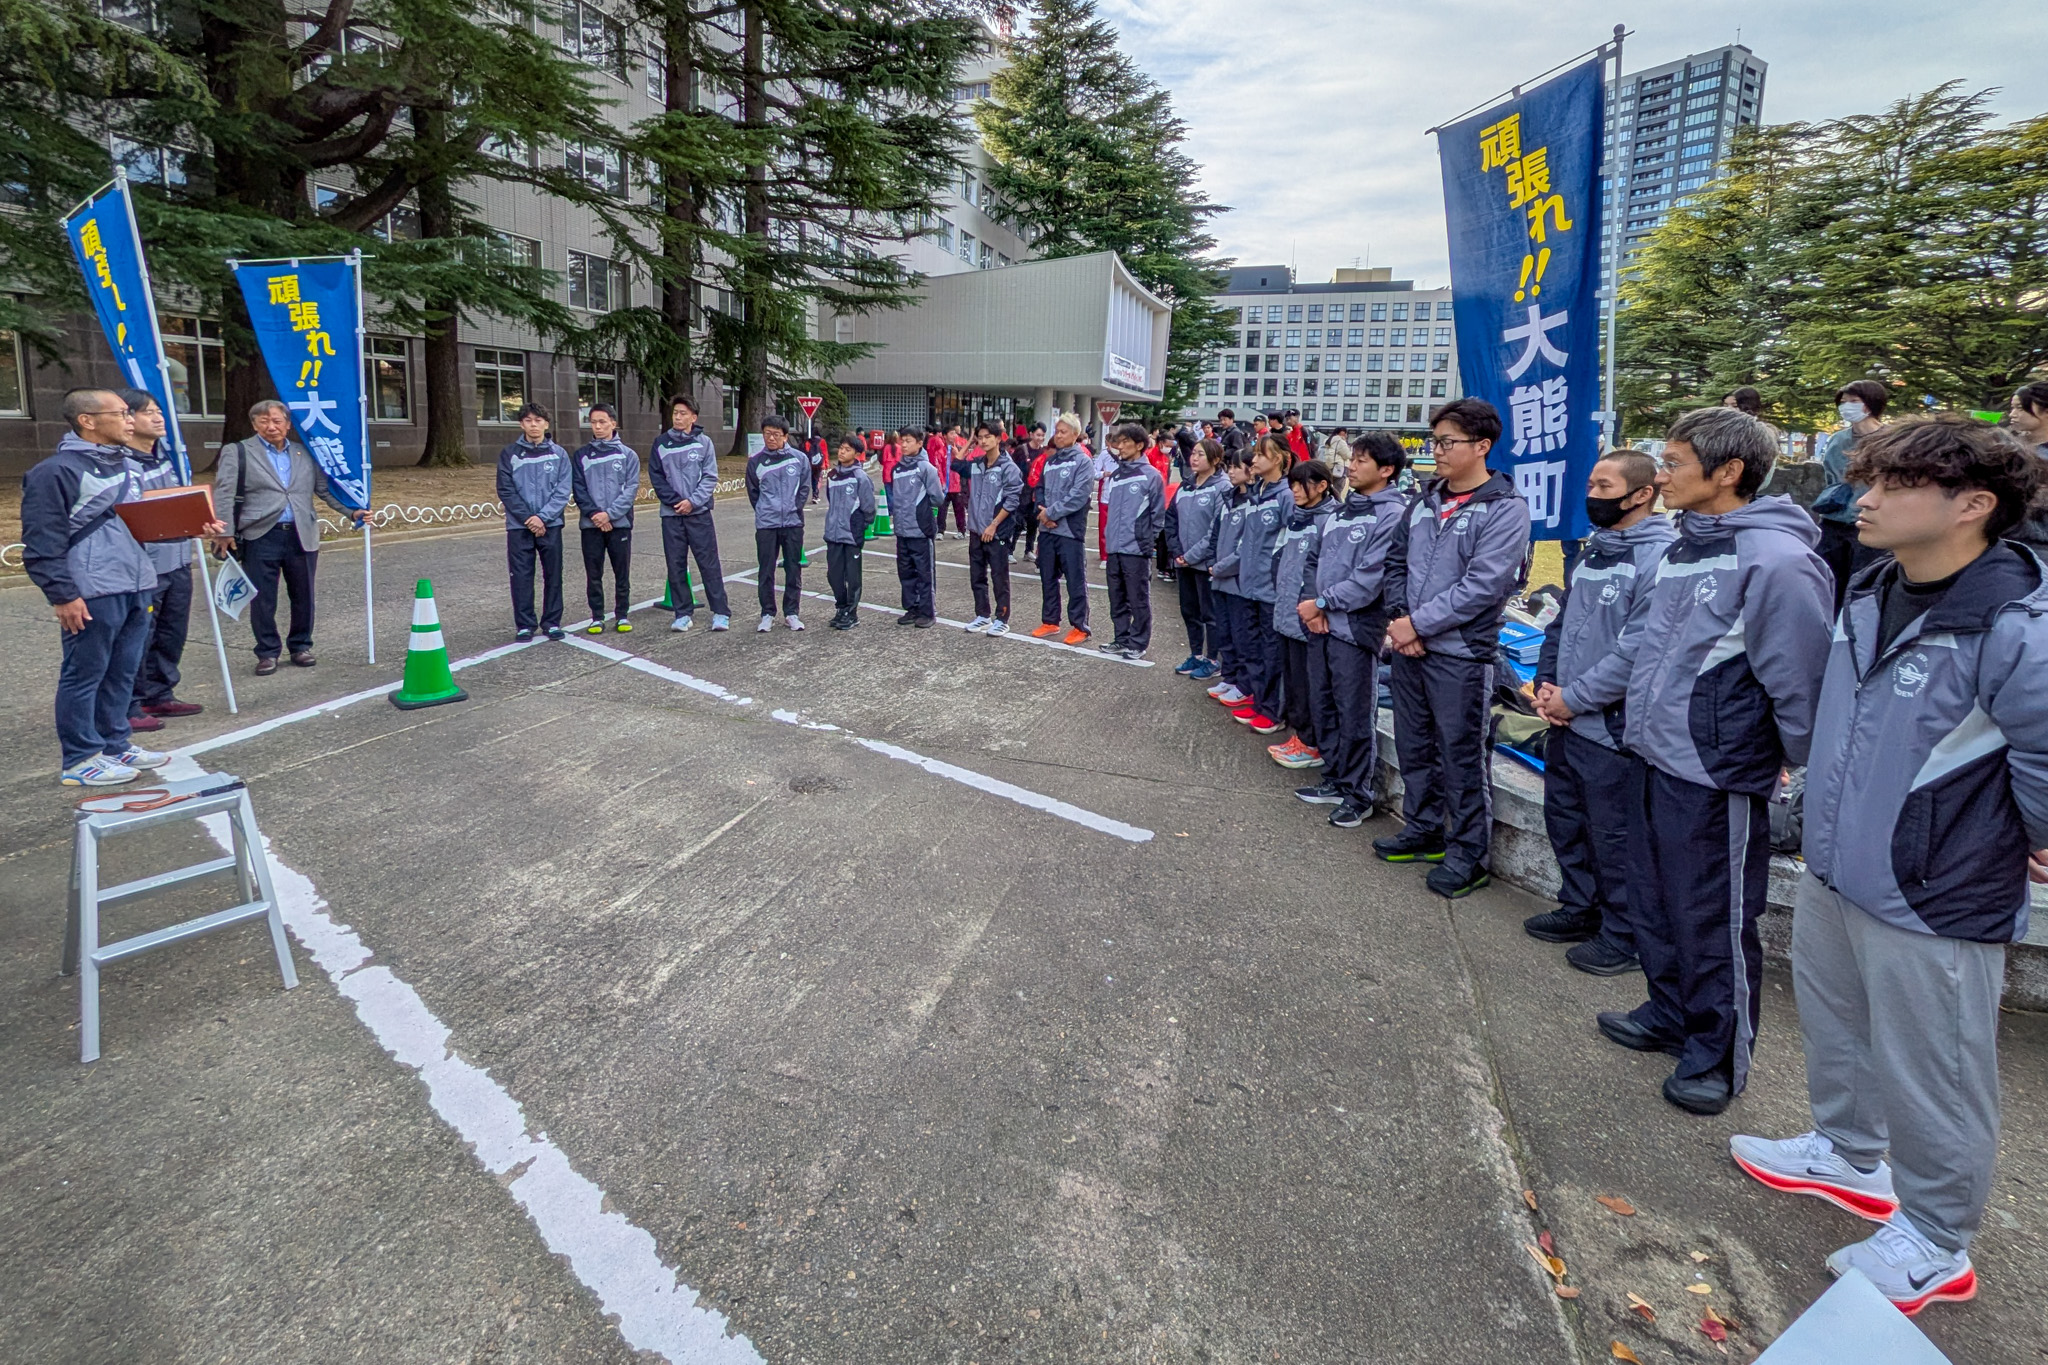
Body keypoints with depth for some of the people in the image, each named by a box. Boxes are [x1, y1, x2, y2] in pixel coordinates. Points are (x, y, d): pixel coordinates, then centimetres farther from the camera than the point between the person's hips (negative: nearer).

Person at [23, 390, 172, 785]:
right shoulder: (56, 470, -10)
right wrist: (62, 595, -15)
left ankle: (115, 745, 25)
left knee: (122, 672, 14)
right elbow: (42, 541, -12)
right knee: (84, 675, 1)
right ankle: (79, 760, 9)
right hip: (93, 594, -8)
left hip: (136, 588, 8)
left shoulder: (127, 466, 15)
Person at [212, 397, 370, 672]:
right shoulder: (237, 452, 4)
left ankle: (301, 646, 24)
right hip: (260, 537, -2)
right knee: (263, 600, 1)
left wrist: (352, 512, 2)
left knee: (303, 597, 9)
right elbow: (224, 494, -2)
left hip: (301, 536, 2)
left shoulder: (304, 453, 13)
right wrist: (224, 532, -10)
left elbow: (326, 488, 14)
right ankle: (267, 653, 13)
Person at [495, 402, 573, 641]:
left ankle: (552, 622, 15)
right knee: (521, 577, 2)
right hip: (518, 526, 0)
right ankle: (524, 624, 10)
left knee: (553, 576, 5)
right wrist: (527, 518, -12)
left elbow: (563, 491, -4)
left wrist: (543, 517, -14)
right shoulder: (509, 454, 2)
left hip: (551, 525, 0)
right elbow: (506, 491, -2)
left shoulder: (559, 454, 2)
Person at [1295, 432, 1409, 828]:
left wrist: (1322, 603, -13)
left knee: (1356, 716, 0)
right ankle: (1334, 780, 30)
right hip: (1322, 625, 8)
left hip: (1356, 628, -8)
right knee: (1325, 707, 16)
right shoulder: (1341, 511, 14)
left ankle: (1358, 795, 13)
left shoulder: (1392, 515, -12)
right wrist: (1314, 606, -1)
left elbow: (1369, 580, -19)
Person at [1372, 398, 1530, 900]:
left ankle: (1469, 854, 16)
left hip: (1461, 654, -7)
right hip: (1408, 645, 7)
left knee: (1462, 757, 2)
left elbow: (1482, 586, -18)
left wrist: (1419, 623, -17)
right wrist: (1398, 619, -3)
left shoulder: (1505, 510, -11)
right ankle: (1423, 829, 34)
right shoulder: (1424, 501, 10)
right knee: (1413, 746, 17)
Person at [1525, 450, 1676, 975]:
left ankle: (1624, 937, 19)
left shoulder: (1661, 557, -16)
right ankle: (1580, 909, 36)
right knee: (1564, 819, 19)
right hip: (1566, 720, 9)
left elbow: (1639, 652, -23)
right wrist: (1546, 684, 4)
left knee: (1615, 836, 3)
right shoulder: (1593, 553, 12)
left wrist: (1572, 698, -16)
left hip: (1614, 728, -9)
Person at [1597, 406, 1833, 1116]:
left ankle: (1719, 1055, 24)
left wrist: (1813, 774, -9)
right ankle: (1670, 1014, 39)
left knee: (1715, 923, 6)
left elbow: (1799, 678, -17)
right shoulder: (1683, 548, 9)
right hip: (1659, 762, 9)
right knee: (1655, 905, 20)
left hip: (1719, 776, -9)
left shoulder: (1774, 558, -19)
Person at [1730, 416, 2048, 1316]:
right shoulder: (1870, 597, 1)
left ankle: (1934, 1245, 32)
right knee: (1833, 1027, 26)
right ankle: (1848, 1155, 50)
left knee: (1928, 1077, 10)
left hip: (1935, 906, -8)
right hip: (1833, 874, 8)